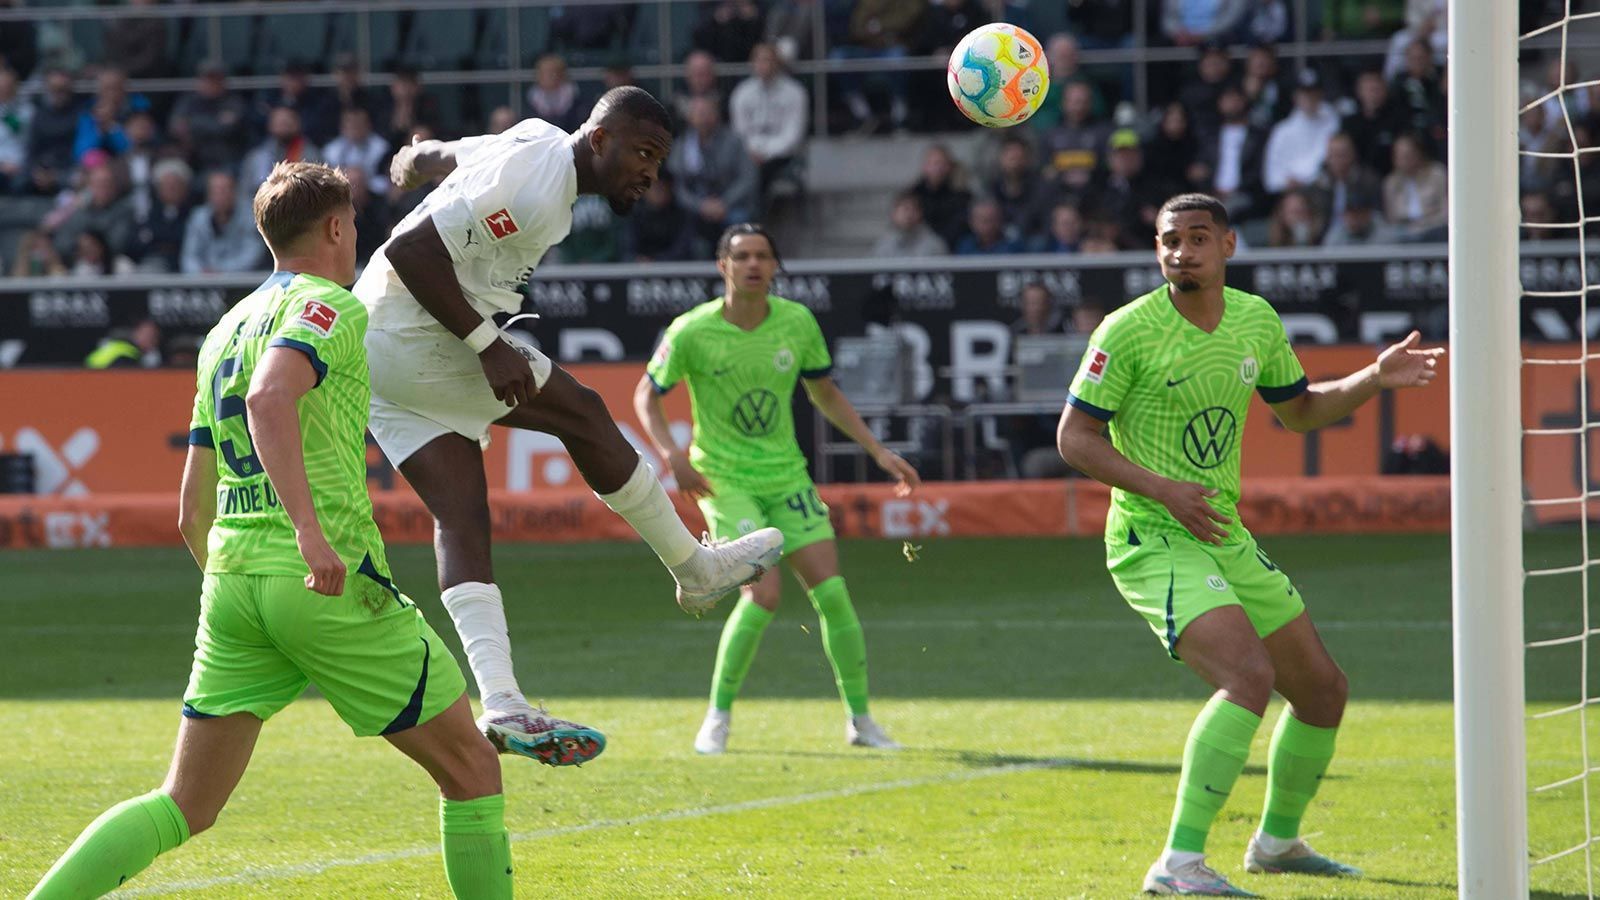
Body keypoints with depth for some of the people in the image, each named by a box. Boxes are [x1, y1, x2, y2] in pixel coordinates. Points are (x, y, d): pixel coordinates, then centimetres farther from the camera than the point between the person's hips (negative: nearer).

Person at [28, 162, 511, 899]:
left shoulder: (224, 332, 20)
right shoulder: (327, 306, -4)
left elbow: (192, 512, 21)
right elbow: (269, 399, -25)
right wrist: (309, 529, -34)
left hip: (231, 583, 7)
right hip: (330, 585, -7)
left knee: (185, 808, 7)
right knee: (470, 770, 6)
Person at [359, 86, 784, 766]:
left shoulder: (535, 140, 11)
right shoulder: (535, 186, -20)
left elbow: (426, 155, 26)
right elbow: (412, 250, -26)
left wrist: (410, 166, 44)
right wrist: (487, 344, -23)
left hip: (375, 358, 10)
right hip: (419, 343, -10)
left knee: (461, 519, 1)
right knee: (581, 414, 1)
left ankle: (499, 701, -10)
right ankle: (695, 570, 14)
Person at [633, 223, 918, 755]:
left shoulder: (798, 323, -1)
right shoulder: (692, 331, -11)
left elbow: (825, 394, 13)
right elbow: (646, 396, 0)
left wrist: (878, 452, 9)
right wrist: (671, 454, -16)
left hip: (787, 477, 4)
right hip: (724, 481, -4)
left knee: (831, 591, -7)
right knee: (764, 594, -20)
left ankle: (859, 720, 6)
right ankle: (718, 716, -3)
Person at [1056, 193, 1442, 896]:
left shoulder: (1258, 321, 6)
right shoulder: (1129, 331, -13)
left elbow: (1298, 411, 21)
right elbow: (1074, 437, -10)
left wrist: (1376, 378, 7)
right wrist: (1161, 489, -21)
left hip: (1226, 539, 8)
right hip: (1153, 541, -8)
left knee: (1323, 688, 13)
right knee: (1249, 675, -28)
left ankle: (1277, 839, 36)